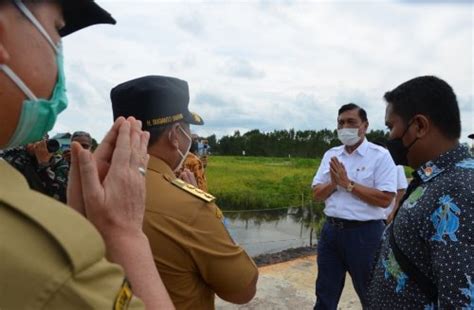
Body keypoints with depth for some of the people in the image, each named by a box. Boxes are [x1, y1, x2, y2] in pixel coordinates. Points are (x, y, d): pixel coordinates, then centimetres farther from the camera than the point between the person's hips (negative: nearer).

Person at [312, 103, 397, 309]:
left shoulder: (380, 155, -8)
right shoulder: (330, 155, 7)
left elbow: (385, 199, -16)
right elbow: (316, 194, 6)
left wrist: (348, 184, -17)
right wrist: (333, 183, -13)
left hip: (364, 232, -4)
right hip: (331, 230, 5)